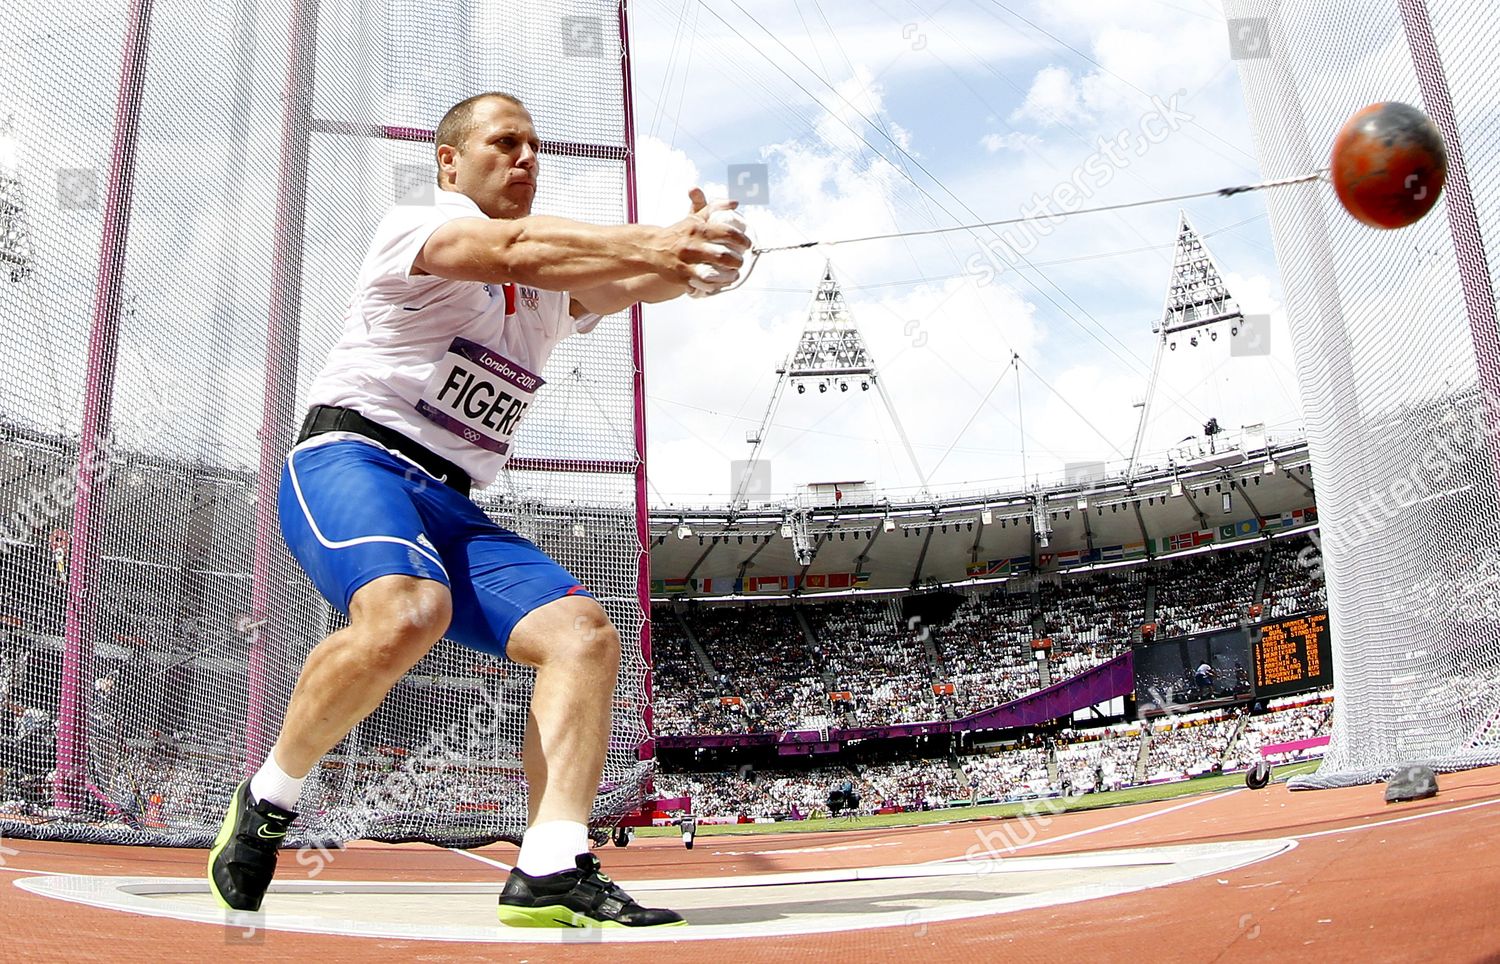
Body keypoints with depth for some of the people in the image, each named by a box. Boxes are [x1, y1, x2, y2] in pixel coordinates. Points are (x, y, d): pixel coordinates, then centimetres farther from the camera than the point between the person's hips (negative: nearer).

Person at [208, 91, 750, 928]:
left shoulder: (553, 285, 22)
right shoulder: (415, 227, 2)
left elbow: (627, 282, 2)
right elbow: (516, 247, -19)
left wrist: (687, 260, -22)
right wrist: (655, 242, -32)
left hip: (451, 509, 7)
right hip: (349, 459, -6)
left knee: (585, 632, -14)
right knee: (407, 611, -35)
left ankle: (552, 870, -21)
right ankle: (269, 800, -11)